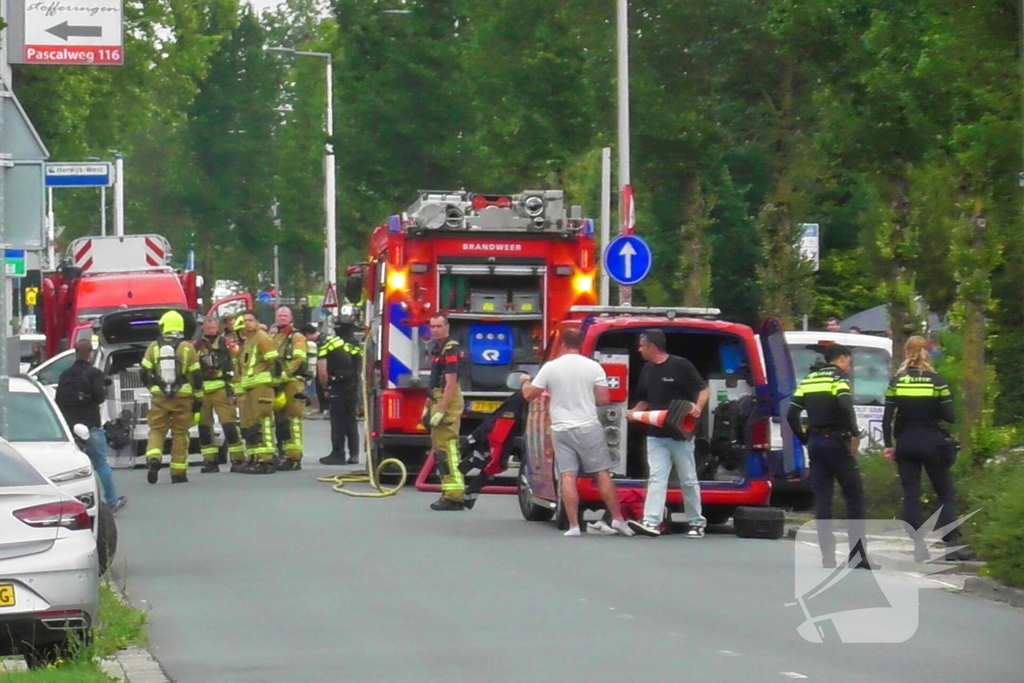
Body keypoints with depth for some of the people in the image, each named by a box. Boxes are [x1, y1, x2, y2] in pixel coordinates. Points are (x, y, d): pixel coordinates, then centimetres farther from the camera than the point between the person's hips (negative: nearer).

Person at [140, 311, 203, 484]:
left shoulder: (154, 347, 0)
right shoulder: (187, 348, -3)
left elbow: (145, 372, 2)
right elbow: (196, 375, -2)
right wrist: (198, 398, 8)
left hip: (160, 398, 0)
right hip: (182, 397, 0)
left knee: (157, 430, 10)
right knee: (180, 434, 7)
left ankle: (153, 458, -17)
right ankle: (178, 473, 7)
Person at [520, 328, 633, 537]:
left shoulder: (550, 368, -2)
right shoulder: (593, 367, -3)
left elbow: (529, 395, 6)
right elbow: (603, 399, -2)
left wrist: (525, 381, 28)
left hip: (561, 429, 0)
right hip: (589, 427, 0)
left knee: (567, 476, 0)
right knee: (602, 473, 6)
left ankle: (573, 525, -5)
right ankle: (617, 519, 8)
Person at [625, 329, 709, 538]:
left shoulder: (680, 365, -7)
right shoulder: (647, 370, 14)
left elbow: (703, 389, -5)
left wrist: (698, 407, -24)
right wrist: (634, 412, 4)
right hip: (655, 435, 5)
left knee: (688, 480, 4)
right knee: (656, 478, -7)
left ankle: (697, 523, 15)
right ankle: (651, 522, -17)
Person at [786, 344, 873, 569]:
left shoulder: (808, 381, 14)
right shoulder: (839, 378, -5)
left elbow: (791, 415, 10)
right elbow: (846, 406, -23)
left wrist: (805, 439, 14)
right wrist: (855, 433, -14)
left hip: (815, 443, 6)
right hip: (837, 443, -6)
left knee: (822, 500, 7)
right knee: (855, 497, 1)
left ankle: (828, 557, 3)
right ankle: (858, 556, -3)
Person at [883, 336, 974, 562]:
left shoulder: (896, 382, -2)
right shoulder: (936, 381, -7)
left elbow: (887, 417, -3)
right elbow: (949, 416, -8)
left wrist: (888, 445, 5)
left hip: (906, 444, 2)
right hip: (932, 442, -2)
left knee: (911, 496, 6)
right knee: (946, 494, 7)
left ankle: (918, 547, 2)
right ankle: (952, 543, -2)